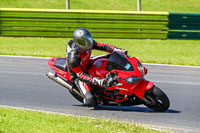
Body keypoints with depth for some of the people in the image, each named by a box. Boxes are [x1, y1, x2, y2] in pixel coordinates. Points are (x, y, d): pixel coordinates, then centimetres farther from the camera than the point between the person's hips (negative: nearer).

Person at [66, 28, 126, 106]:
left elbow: (102, 46, -7)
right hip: (78, 77, -8)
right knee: (90, 101, -24)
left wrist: (118, 50, -19)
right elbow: (80, 75, -31)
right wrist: (95, 81, -41)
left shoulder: (88, 43, -16)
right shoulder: (73, 58, -36)